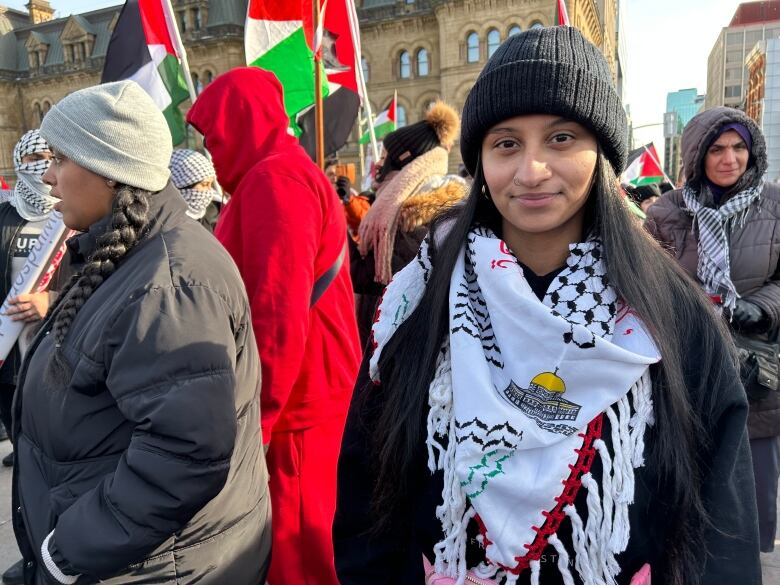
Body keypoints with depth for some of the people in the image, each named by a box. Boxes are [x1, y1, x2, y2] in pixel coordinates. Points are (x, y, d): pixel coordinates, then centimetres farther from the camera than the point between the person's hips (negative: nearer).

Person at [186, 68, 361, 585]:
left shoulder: (273, 179, -16)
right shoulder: (293, 172, 17)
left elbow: (279, 316, -25)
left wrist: (255, 418, -19)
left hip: (286, 401, -10)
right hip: (306, 391, 10)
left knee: (289, 532, 5)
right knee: (303, 524, 21)